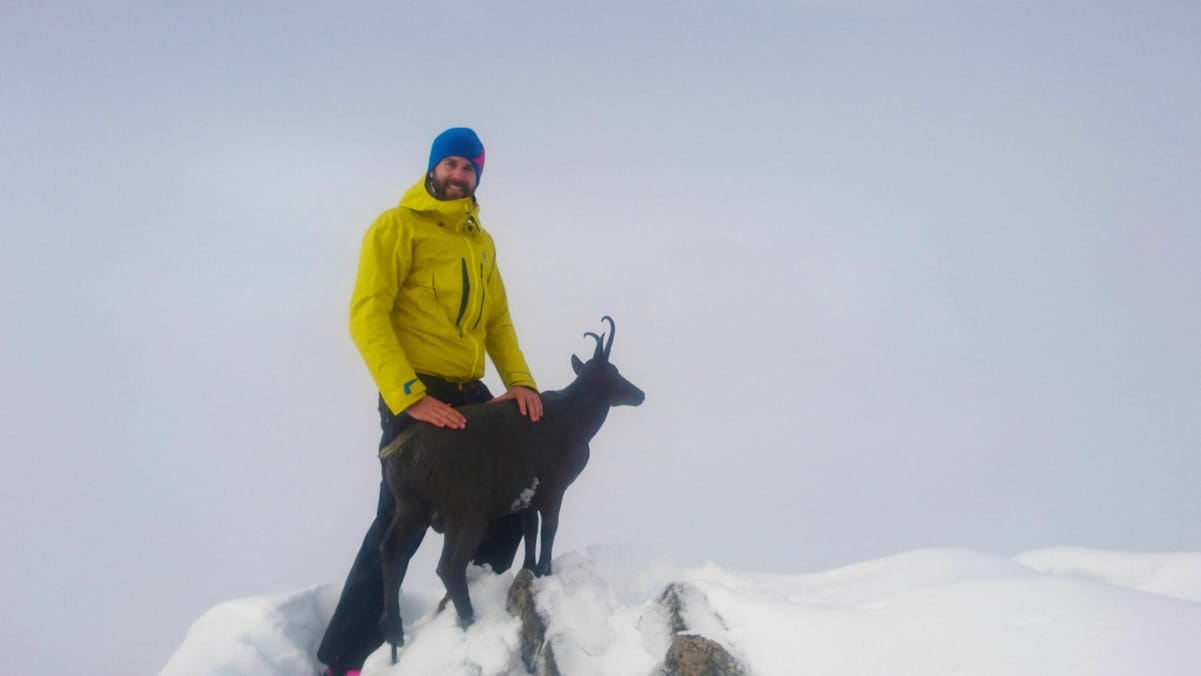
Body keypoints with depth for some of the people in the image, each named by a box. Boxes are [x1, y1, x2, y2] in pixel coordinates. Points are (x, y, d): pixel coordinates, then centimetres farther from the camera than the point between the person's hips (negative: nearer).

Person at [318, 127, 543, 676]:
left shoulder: (481, 241, 18)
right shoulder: (398, 226, -5)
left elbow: (497, 321, 18)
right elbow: (366, 314, -14)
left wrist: (519, 380, -1)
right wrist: (408, 397, -24)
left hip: (468, 393, 8)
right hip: (416, 395, -7)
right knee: (400, 524, -8)